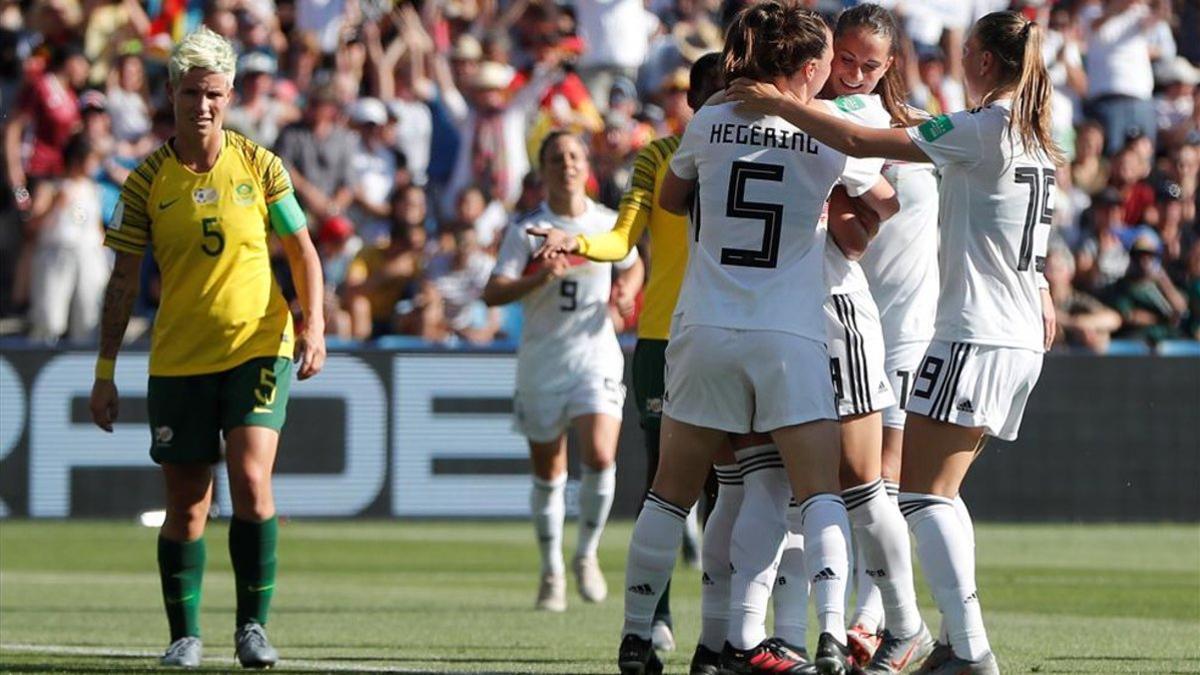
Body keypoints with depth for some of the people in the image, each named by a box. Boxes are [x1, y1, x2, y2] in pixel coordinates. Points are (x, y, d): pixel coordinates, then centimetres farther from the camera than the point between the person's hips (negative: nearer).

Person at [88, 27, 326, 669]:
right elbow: (123, 281, 3)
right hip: (178, 359, 1)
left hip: (258, 348, -1)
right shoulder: (147, 181, 0)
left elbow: (302, 252, 7)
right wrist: (105, 371, 0)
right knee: (186, 504, 3)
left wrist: (313, 325, -8)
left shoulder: (259, 167, 0)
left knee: (251, 480, -17)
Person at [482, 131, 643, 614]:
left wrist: (627, 292, 2)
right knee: (548, 472, 6)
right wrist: (539, 278, -29)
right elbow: (492, 293, -12)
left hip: (596, 354, 0)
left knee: (600, 456, -17)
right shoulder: (527, 230, -3)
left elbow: (632, 265, 25)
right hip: (541, 360, 0)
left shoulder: (609, 224, 4)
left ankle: (586, 556, 4)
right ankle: (551, 571, 23)